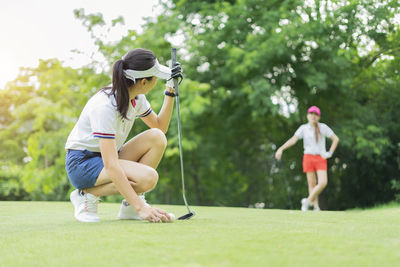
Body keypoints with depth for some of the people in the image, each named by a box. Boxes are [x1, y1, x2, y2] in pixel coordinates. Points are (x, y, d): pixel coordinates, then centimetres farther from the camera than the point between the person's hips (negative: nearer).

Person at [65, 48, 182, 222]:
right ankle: (87, 195, -9)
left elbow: (161, 127, 13)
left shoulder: (136, 98, -4)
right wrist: (140, 207, -39)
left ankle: (129, 207, -7)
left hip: (107, 156, 9)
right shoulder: (105, 107, -30)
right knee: (148, 178, -29)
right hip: (82, 163, -8)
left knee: (156, 137, -14)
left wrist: (170, 90, 0)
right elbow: (111, 166, -35)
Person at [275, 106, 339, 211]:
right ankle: (316, 207, 2)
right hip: (308, 157, 0)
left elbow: (336, 139, 8)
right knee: (312, 183, -2)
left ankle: (308, 201, 4)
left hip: (321, 158, 0)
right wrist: (281, 149, -22)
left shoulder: (323, 127, 3)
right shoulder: (303, 128, 3)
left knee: (323, 183, -13)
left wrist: (330, 153, -3)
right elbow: (293, 139, -8)